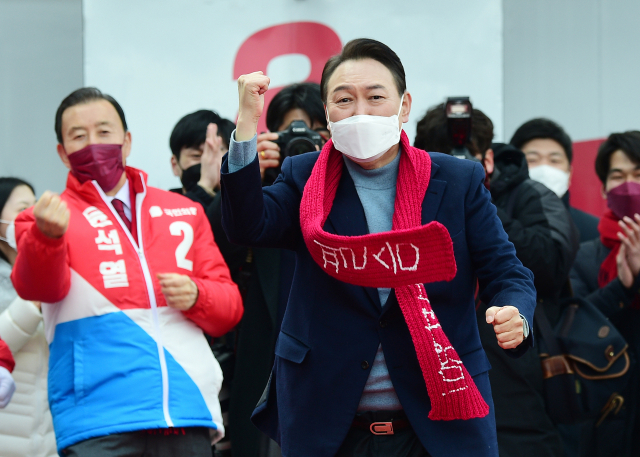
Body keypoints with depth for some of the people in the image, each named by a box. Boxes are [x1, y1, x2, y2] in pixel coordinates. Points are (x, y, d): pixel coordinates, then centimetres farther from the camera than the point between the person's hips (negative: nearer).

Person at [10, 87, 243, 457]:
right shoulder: (47, 219, 10)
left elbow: (229, 307, 18)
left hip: (188, 412, 3)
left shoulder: (184, 212, 19)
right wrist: (48, 236, -31)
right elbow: (37, 286, -10)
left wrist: (195, 297, -4)